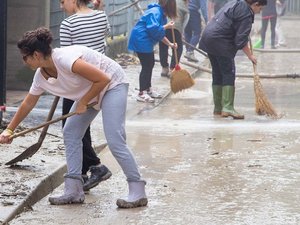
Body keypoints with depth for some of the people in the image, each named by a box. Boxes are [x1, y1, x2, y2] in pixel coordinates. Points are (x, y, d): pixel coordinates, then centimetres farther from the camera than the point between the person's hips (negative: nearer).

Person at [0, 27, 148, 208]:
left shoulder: (65, 59, -33)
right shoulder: (41, 76, -5)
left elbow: (103, 79, -29)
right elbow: (28, 104, 11)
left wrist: (83, 102, -19)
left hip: (113, 84, -9)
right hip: (89, 91, 9)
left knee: (115, 140, -18)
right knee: (70, 133, 2)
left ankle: (138, 192, -13)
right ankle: (74, 191, 4)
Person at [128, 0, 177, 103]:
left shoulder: (162, 14, 13)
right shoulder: (155, 12, -19)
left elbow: (160, 34, 18)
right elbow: (154, 29, -30)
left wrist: (170, 44, 13)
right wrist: (166, 26, -18)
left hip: (145, 42, 11)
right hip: (141, 41, -11)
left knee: (150, 64, 18)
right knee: (146, 66, -8)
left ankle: (148, 89, 31)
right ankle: (141, 94, -4)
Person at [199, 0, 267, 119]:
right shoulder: (246, 14, -13)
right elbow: (241, 40, -16)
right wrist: (250, 56, -7)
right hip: (220, 41, -10)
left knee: (217, 74, 12)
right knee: (228, 74, -7)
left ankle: (218, 108, 14)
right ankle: (228, 107, -15)